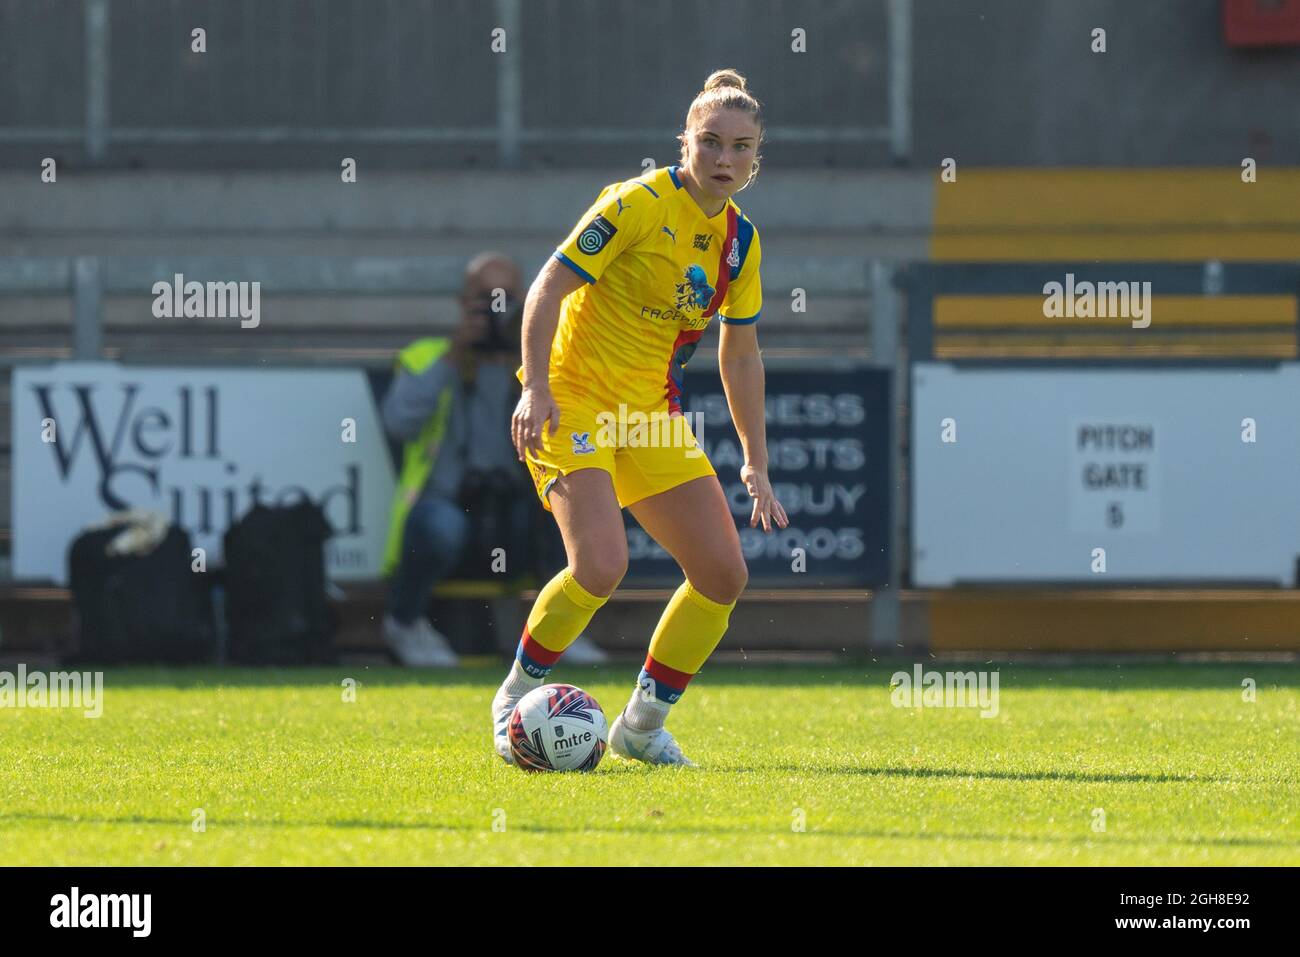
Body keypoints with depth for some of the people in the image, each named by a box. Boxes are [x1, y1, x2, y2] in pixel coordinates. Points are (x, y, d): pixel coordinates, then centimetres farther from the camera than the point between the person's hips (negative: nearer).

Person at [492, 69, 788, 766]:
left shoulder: (740, 238, 7)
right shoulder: (639, 204, -15)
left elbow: (740, 355, 16)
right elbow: (547, 288, -16)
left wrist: (756, 465, 13)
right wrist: (536, 388, -27)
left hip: (650, 412, 7)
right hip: (574, 400, -7)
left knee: (723, 574, -2)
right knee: (600, 565, -25)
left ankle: (642, 724, 14)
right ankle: (515, 700, -2)